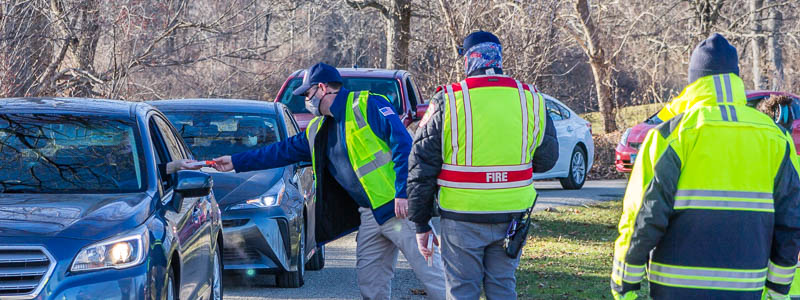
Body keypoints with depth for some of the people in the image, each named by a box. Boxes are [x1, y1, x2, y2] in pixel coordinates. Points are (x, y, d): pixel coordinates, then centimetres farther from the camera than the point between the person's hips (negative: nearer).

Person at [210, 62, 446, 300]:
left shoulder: (368, 106, -7)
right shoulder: (318, 131, 19)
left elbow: (403, 144, -14)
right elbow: (283, 151, 29)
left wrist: (403, 193, -21)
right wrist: (236, 162, 30)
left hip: (398, 207, -8)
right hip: (369, 215, 8)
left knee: (426, 265, -10)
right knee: (369, 279, 6)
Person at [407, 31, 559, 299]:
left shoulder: (447, 101, -6)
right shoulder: (530, 99, 2)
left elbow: (421, 168, -3)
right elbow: (547, 159, 12)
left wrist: (421, 224, 4)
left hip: (462, 215, -3)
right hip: (512, 215, 3)